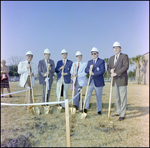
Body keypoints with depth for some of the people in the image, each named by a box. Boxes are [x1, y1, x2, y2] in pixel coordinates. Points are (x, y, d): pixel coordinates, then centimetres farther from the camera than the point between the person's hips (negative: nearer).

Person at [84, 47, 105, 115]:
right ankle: (85, 108, 0)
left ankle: (99, 110, 18)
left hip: (98, 82, -3)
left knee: (99, 97, 6)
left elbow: (102, 71, -13)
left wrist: (94, 73, -19)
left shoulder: (101, 61, -1)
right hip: (91, 81, 4)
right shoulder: (89, 62, 14)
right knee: (88, 95, -6)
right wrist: (89, 70, -16)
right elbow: (86, 70, 6)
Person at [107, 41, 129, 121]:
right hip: (114, 80, 6)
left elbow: (126, 66, -14)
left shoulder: (124, 56, -2)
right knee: (116, 97, 11)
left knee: (122, 97, -3)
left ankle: (122, 115, 2)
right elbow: (109, 67, 17)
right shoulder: (111, 58, 17)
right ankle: (117, 112, 23)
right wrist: (111, 71, -7)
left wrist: (116, 73, -20)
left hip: (122, 79, -6)